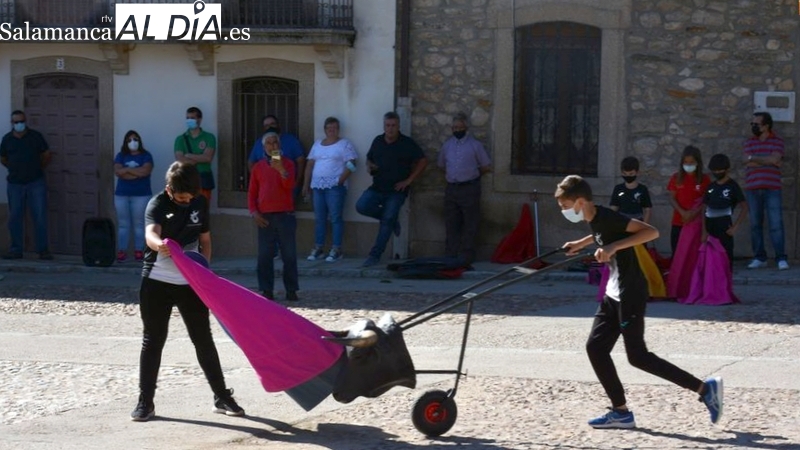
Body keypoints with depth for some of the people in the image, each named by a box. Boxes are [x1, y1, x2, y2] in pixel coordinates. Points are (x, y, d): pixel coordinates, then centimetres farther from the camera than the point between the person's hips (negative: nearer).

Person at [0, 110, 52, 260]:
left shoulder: (35, 136, -1)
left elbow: (46, 155, 9)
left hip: (36, 183, -2)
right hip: (15, 184, 2)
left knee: (40, 217, -4)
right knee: (14, 218, 4)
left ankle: (43, 250, 0)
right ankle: (15, 250, 11)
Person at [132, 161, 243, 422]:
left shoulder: (200, 203, 3)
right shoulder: (158, 204, -13)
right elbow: (150, 234, -34)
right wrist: (159, 244, -56)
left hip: (190, 283, 4)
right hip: (157, 282, -3)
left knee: (203, 339, 8)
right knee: (153, 341, 2)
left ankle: (222, 398, 16)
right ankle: (145, 403, 9)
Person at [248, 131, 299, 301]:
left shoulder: (287, 163, 4)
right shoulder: (258, 166, 9)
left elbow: (289, 186, -11)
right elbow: (252, 192, 10)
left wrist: (281, 170, -27)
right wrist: (253, 212, -2)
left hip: (285, 215, -2)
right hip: (264, 217, 2)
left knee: (289, 255, -1)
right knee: (265, 255, 1)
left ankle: (291, 290, 4)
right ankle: (267, 290, 6)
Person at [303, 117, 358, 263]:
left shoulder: (344, 144, 1)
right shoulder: (317, 144, 18)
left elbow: (351, 165, -7)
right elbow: (310, 165, 19)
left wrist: (340, 180, -17)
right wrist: (306, 184, 14)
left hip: (335, 186, -5)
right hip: (317, 186, 5)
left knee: (335, 218, -6)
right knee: (319, 218, 7)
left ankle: (336, 250, -6)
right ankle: (318, 248, 11)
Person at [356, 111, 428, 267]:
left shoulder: (407, 143, -4)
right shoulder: (378, 141, 8)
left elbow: (423, 161, -3)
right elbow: (369, 159, 22)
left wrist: (408, 180, -8)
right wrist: (370, 167, -3)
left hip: (396, 190, -4)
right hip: (377, 188, 4)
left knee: (387, 221, -10)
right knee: (361, 206, -19)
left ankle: (375, 255, -3)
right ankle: (392, 220, 6)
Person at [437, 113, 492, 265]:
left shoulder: (475, 145, -1)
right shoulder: (447, 145, 11)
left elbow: (487, 167, 4)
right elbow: (442, 165, 24)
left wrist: (472, 176, 8)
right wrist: (452, 175, 15)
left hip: (469, 189, -4)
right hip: (451, 189, 4)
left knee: (469, 226, -4)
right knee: (451, 224, 6)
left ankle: (466, 257, -3)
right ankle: (451, 257, 11)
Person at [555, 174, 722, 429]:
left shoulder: (607, 218, -20)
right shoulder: (594, 220, 8)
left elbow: (651, 232, -27)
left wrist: (615, 246, -32)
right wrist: (581, 243, 26)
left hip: (630, 293, -10)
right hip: (614, 294, 10)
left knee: (637, 356, -7)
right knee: (595, 348, 6)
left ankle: (704, 388, -2)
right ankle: (621, 412, 9)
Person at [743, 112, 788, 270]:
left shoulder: (777, 141, 3)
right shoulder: (749, 142, 11)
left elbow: (774, 159, -13)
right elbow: (748, 163, -4)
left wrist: (754, 158, -7)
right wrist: (769, 161, -9)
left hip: (772, 189, -3)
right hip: (752, 189, 3)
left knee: (776, 224, -7)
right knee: (755, 224, 4)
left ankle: (781, 258, -6)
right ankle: (759, 258, 10)